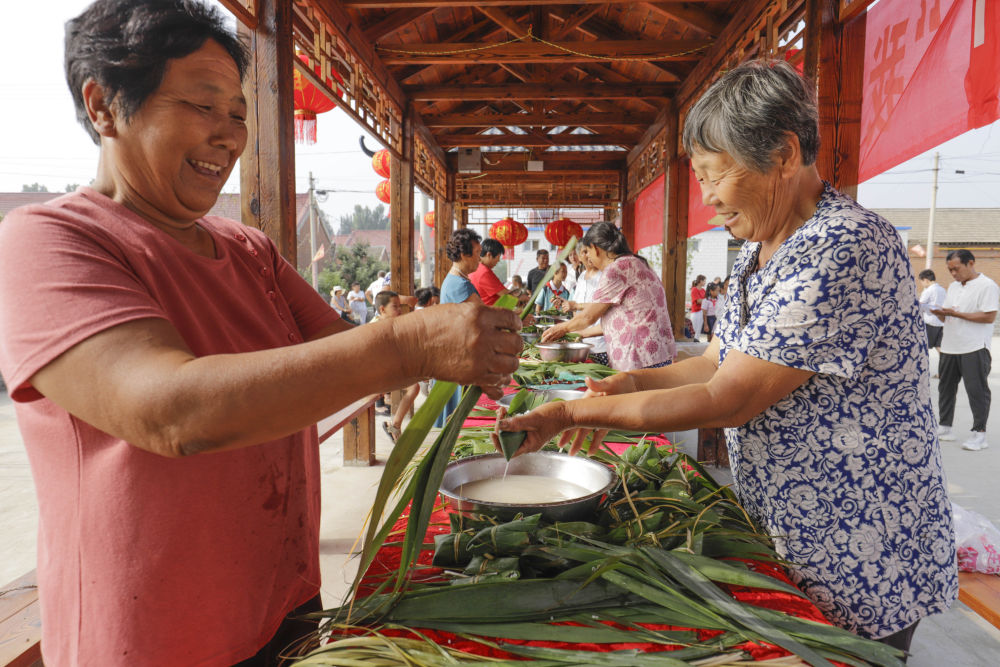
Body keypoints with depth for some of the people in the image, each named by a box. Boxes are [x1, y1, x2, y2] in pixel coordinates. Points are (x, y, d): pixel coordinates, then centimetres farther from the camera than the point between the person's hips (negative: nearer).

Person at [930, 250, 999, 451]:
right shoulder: (953, 286, 17)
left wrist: (956, 314, -18)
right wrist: (940, 313, -4)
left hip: (975, 348, -7)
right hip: (950, 347, 7)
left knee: (976, 390, -2)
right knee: (946, 387, 10)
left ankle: (979, 433, 6)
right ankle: (945, 428, 19)